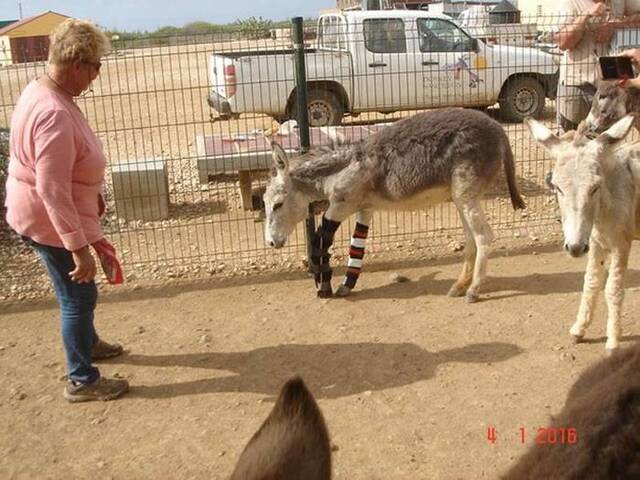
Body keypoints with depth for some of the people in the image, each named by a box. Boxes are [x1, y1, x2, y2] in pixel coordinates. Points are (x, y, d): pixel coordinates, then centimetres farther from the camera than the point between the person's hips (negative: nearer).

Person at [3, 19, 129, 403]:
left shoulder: (45, 92, 2)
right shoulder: (54, 114, -31)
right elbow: (52, 191, -33)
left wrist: (93, 192, 24)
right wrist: (79, 247, -31)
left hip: (51, 215, 10)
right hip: (50, 221, -10)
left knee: (76, 291, 27)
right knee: (79, 296, 4)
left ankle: (87, 342, 49)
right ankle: (82, 380, 20)